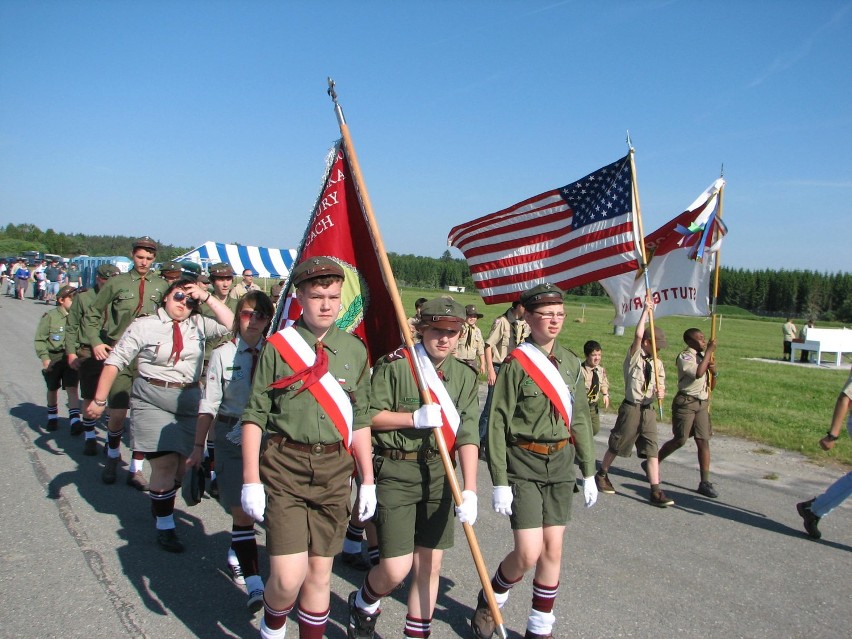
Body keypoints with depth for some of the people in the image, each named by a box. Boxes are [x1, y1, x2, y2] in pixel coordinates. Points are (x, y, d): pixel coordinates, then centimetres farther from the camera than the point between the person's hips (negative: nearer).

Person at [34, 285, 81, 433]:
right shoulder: (50, 316, -7)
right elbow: (40, 339, -5)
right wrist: (44, 358, -12)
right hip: (53, 358, 0)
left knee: (72, 388, -8)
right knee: (53, 389, 17)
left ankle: (75, 421, -9)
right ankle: (52, 417, 36)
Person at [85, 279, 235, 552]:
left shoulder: (198, 325, 7)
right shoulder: (144, 325, -2)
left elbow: (230, 324, -3)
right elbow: (115, 361, -3)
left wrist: (206, 297, -6)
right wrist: (99, 399, -6)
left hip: (189, 401, 4)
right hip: (152, 400, -4)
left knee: (181, 462, 12)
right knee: (165, 463, -10)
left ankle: (161, 503, 40)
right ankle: (164, 527, 5)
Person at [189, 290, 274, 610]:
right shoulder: (223, 354, -3)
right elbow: (209, 404, -1)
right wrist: (198, 447, 0)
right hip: (232, 436, -1)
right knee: (242, 509, -3)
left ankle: (235, 555, 40)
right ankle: (253, 583, 0)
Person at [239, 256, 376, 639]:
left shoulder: (354, 351, 6)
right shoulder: (277, 347, -3)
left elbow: (360, 420, 10)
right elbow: (254, 416, -3)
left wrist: (367, 480, 9)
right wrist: (251, 479, -8)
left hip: (335, 468, 3)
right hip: (284, 465, -3)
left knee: (319, 571, 10)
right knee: (288, 576, -6)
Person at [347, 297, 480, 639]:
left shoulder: (465, 376, 3)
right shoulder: (393, 365, -9)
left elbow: (468, 436, -4)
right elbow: (368, 416, -8)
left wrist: (469, 490, -14)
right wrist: (415, 419, -19)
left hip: (438, 473, 5)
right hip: (395, 472, -4)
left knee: (430, 564, 10)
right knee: (396, 568, -5)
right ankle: (363, 605, 28)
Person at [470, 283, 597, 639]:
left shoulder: (571, 362, 6)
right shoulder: (515, 364, -13)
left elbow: (580, 419, 12)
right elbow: (497, 424, -13)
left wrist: (589, 472, 11)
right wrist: (499, 482, -15)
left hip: (561, 465, 5)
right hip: (523, 465, -5)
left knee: (553, 549, 9)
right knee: (529, 553, -8)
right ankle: (491, 598, 23)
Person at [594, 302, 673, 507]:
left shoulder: (657, 363, 11)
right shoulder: (633, 357, -7)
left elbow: (661, 384, 17)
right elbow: (638, 335, -23)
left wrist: (661, 392, -7)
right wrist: (645, 311, -18)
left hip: (649, 410, 5)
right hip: (631, 408, -5)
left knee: (652, 449, -1)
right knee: (617, 445, 7)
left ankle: (655, 491, 0)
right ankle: (602, 475, 29)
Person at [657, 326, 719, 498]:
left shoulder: (703, 356, 14)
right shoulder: (684, 357, -9)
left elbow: (711, 386, 19)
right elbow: (697, 373, -29)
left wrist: (713, 371, -1)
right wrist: (709, 351, -20)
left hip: (702, 403, 6)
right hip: (686, 402, -6)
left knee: (703, 441, 0)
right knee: (680, 439, -3)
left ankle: (705, 482, 2)